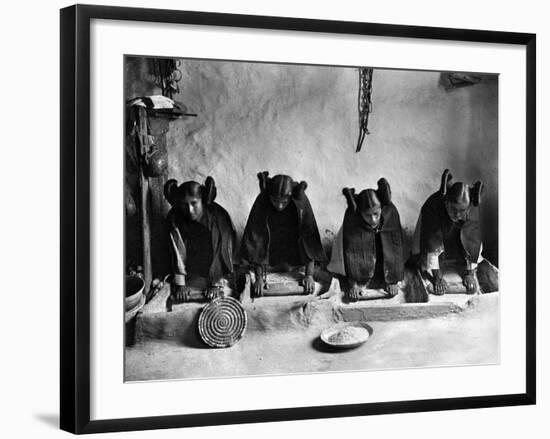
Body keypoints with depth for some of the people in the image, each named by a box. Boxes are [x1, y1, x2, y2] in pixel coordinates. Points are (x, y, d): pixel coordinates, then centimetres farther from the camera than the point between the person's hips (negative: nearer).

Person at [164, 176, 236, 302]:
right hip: (188, 278, 1)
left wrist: (217, 285, -19)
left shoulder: (219, 216, -15)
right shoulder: (174, 218, -9)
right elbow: (177, 253, -10)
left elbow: (224, 251, -14)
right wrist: (180, 285, -16)